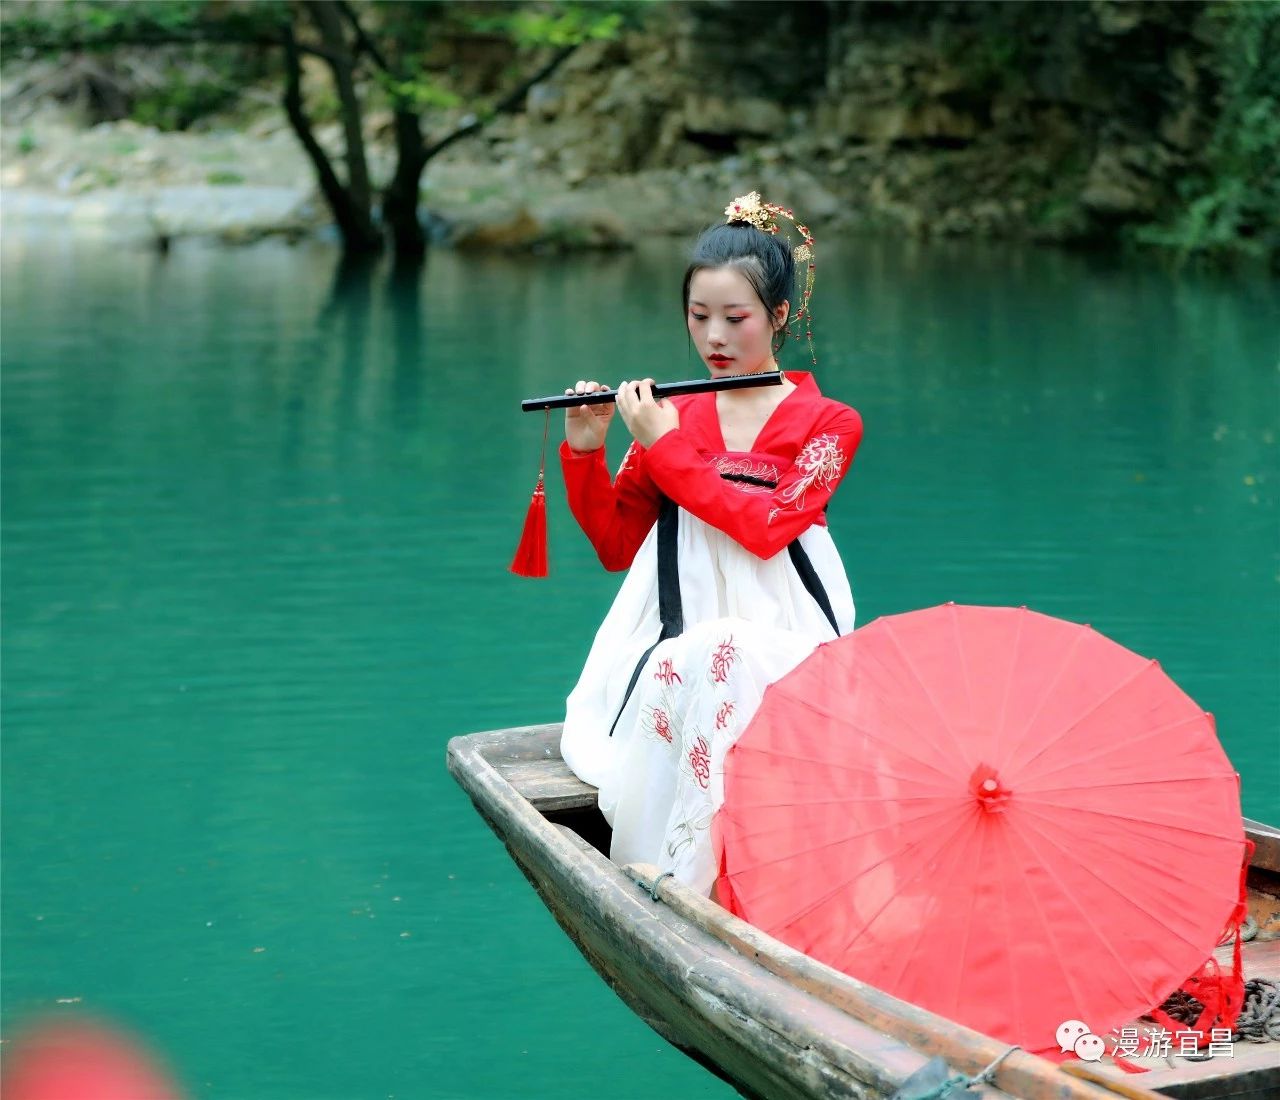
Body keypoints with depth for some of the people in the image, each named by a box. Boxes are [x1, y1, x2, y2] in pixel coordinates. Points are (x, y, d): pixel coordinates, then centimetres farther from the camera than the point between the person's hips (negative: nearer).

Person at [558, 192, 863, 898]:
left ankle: (693, 880, -32)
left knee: (715, 655, -37)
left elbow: (766, 526, -15)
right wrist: (584, 452, 0)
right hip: (673, 646, 2)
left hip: (781, 639, -2)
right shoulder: (670, 415, 13)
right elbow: (616, 547, 14)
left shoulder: (826, 423, 4)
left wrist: (667, 448, -11)